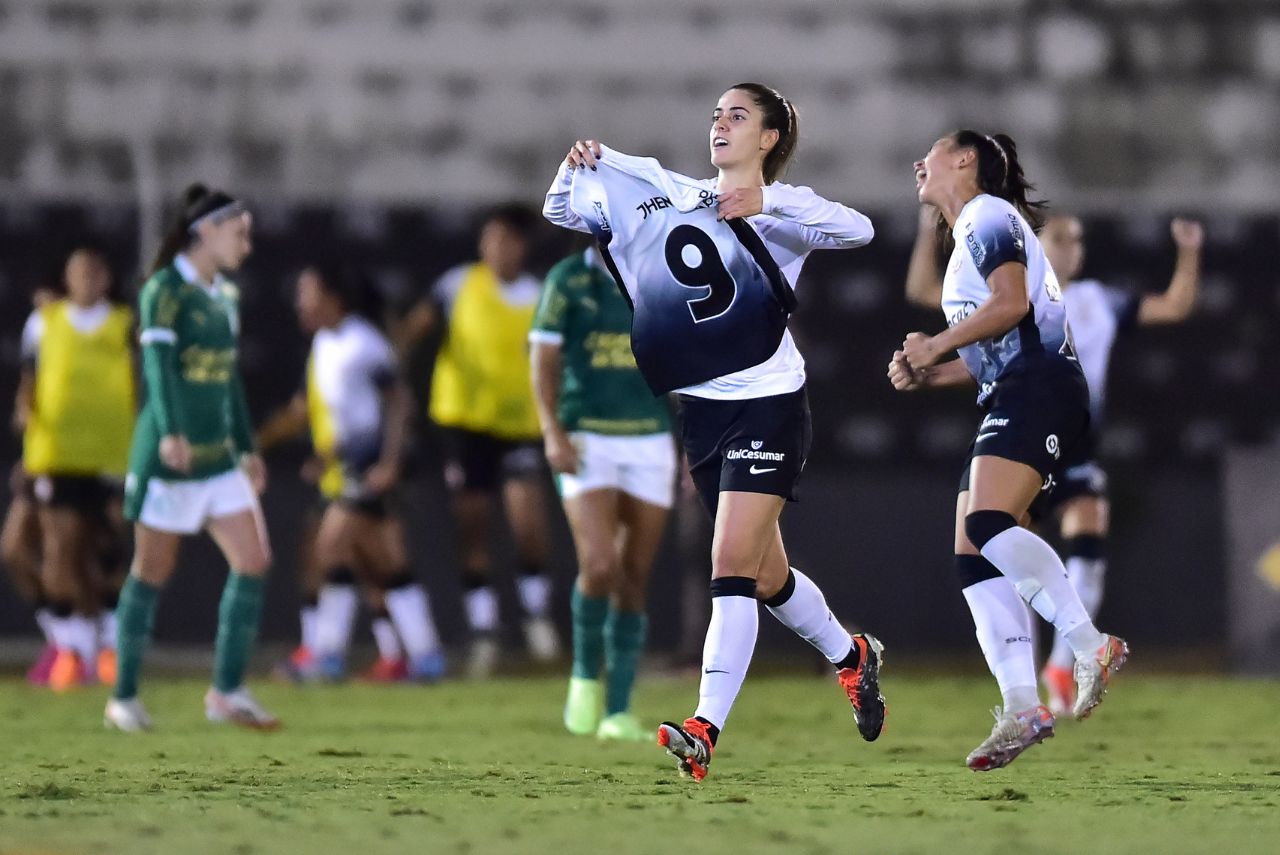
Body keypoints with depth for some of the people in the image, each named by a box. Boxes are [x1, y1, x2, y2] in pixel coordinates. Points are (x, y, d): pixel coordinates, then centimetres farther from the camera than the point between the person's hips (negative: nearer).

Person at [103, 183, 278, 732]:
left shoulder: (226, 297, 14)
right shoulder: (164, 291, -10)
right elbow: (159, 363, -22)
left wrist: (247, 448, 22)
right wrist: (171, 432, -35)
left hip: (218, 456, 7)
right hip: (168, 457, -7)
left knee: (253, 562, -3)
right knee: (152, 572, 0)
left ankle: (227, 692, 2)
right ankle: (123, 700, 11)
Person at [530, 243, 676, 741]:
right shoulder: (568, 280, -2)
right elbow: (544, 358, -1)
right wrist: (552, 433, -13)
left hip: (650, 443, 3)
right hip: (587, 443, -3)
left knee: (634, 581, 1)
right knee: (599, 567, -19)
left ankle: (618, 713, 8)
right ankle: (586, 674, 6)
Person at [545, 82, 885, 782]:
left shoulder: (782, 209, -3)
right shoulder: (666, 195, 12)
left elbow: (857, 230, -22)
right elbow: (561, 213, 14)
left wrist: (767, 202, -31)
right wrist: (575, 168, -7)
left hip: (767, 404, -6)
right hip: (699, 407, 6)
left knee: (732, 567, -16)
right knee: (765, 577, 16)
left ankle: (704, 731, -21)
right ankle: (850, 656, 41)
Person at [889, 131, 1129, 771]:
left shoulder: (988, 215, -1)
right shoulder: (968, 238, 28)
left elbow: (1011, 301, -17)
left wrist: (935, 345, -8)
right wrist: (925, 376, 15)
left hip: (1038, 386, -10)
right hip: (1009, 403, 10)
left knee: (987, 523, -28)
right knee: (973, 558, -1)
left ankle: (1092, 646, -25)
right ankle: (1021, 709, -9)